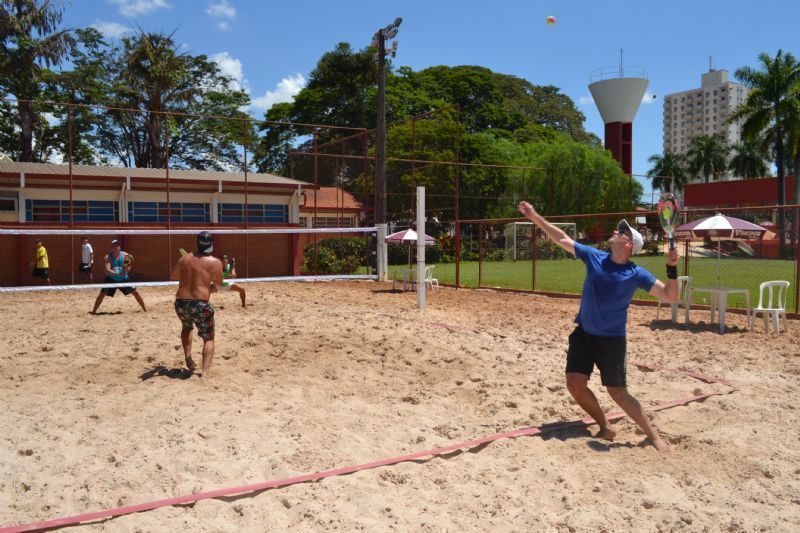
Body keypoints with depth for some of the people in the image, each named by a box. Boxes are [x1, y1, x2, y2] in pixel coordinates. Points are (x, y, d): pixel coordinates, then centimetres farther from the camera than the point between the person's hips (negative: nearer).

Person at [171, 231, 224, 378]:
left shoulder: (185, 258, 6)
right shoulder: (215, 262, -5)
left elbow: (173, 276, 19)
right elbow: (219, 283, 7)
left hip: (181, 303, 4)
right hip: (200, 304, -4)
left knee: (187, 327, 35)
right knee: (208, 338, 11)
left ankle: (188, 358, 24)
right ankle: (205, 372, -3)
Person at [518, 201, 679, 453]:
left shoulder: (636, 274, -10)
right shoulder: (594, 257, -3)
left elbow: (671, 297, -13)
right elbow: (562, 239, 1)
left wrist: (672, 269, -27)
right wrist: (535, 217, -2)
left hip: (612, 340, -3)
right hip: (583, 334, 4)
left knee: (618, 393, -2)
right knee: (575, 383, -4)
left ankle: (654, 436, 15)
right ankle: (605, 427, 17)